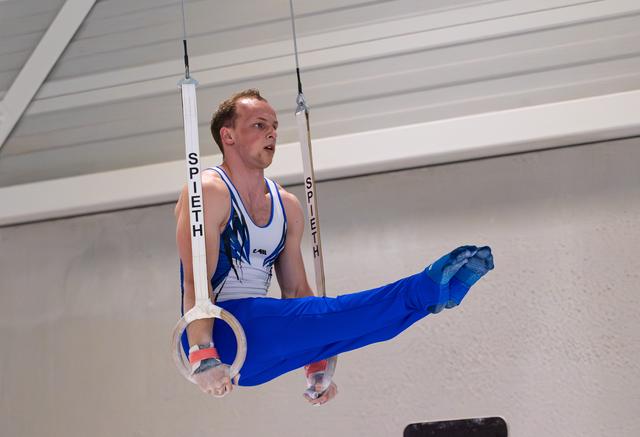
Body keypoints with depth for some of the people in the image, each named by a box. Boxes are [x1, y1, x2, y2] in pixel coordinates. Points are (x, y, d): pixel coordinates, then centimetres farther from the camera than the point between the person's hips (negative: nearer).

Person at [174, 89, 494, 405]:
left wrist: (316, 367, 12)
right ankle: (428, 289, -29)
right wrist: (203, 359, -32)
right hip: (220, 335, -7)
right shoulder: (209, 192, -10)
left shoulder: (288, 207, 12)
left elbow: (296, 291, 14)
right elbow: (196, 282, -21)